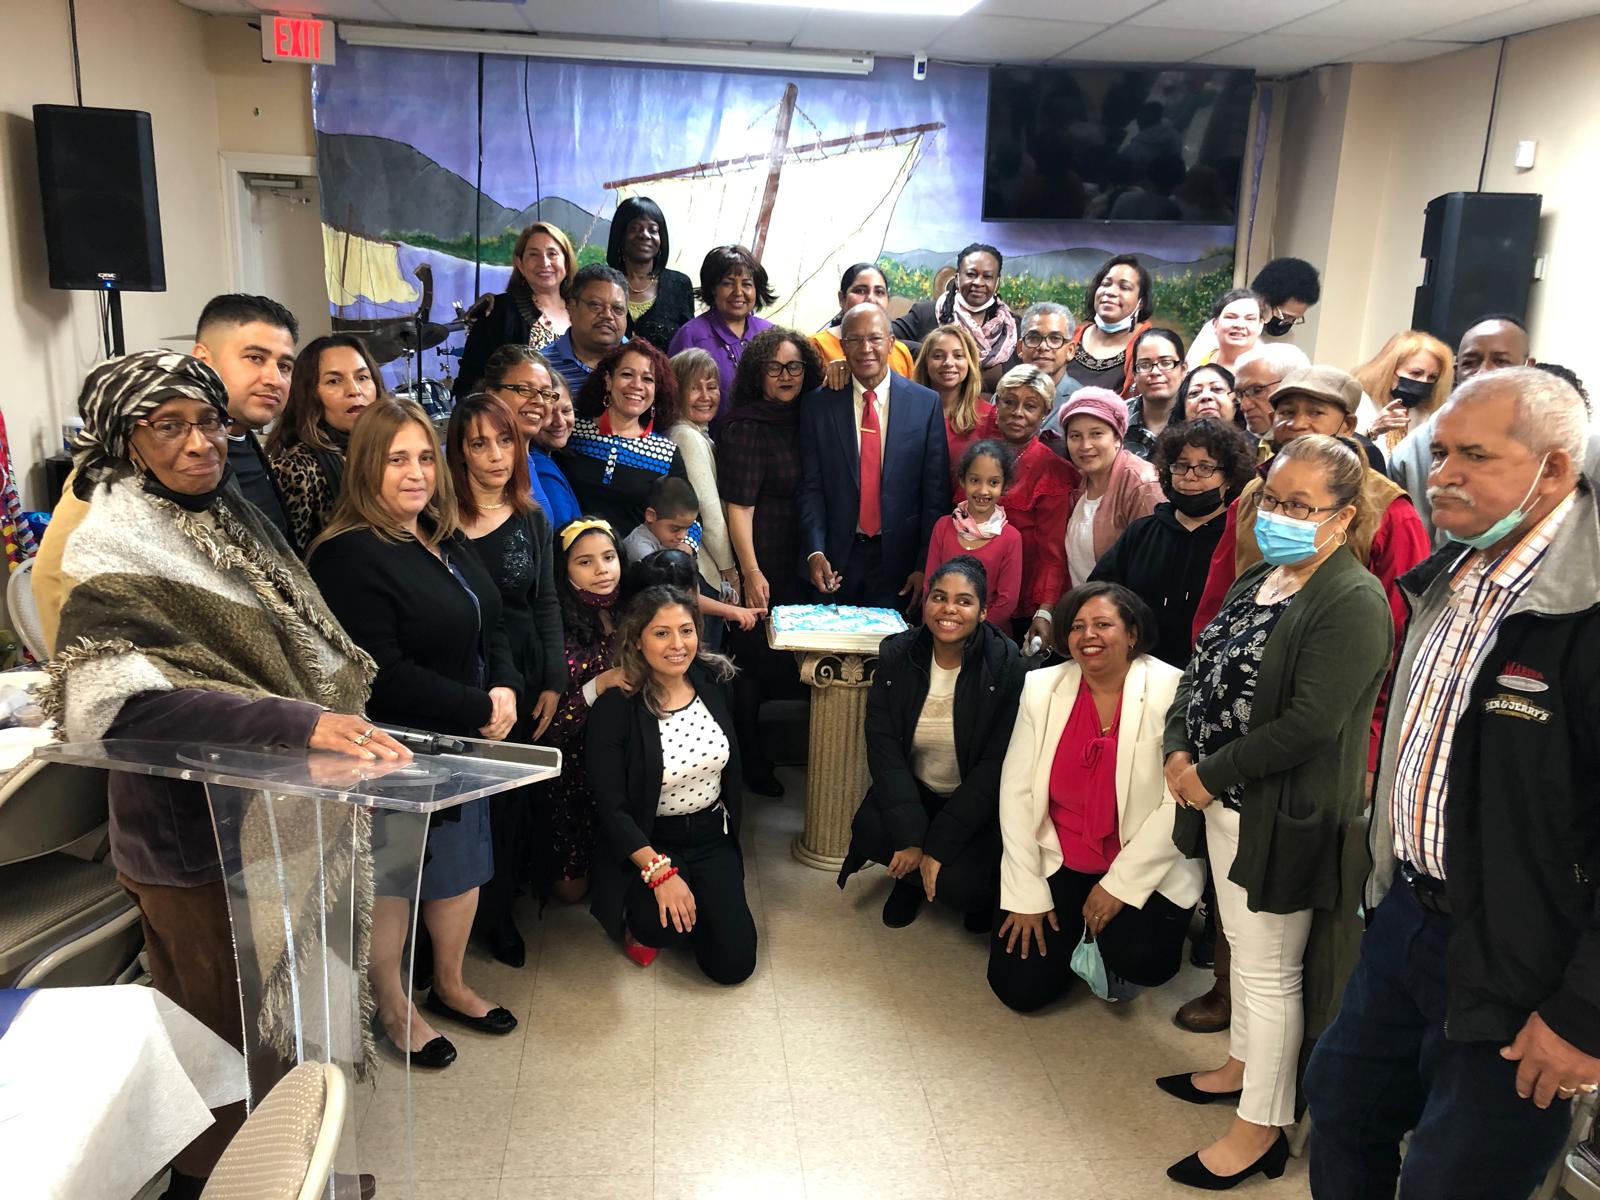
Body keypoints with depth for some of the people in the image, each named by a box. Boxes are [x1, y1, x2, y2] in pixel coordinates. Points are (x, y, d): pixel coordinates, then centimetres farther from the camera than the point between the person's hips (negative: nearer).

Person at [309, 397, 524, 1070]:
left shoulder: (449, 542, 9)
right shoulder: (350, 557, -19)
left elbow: (491, 629, 12)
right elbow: (382, 674, -24)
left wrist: (505, 691, -7)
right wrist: (476, 710, -19)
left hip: (467, 736, 9)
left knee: (464, 860, 19)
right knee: (392, 876, 9)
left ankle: (451, 986, 40)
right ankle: (393, 1008, 29)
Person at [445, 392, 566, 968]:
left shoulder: (532, 519, 7)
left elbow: (546, 604, 9)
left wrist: (552, 682, 2)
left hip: (521, 680, 3)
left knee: (511, 798, 9)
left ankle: (497, 912, 27)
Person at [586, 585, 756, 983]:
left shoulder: (714, 685, -4)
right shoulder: (615, 708, -17)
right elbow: (612, 808, -18)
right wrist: (658, 870, -26)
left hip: (711, 837, 4)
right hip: (648, 843, -4)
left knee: (734, 964, -5)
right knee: (663, 925, -32)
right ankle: (640, 922, 5)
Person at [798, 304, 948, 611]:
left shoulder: (927, 403, -2)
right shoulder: (818, 404, 1)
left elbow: (936, 492, -2)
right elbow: (811, 487, -1)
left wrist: (925, 565, -6)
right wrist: (815, 552, -13)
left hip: (900, 558, -1)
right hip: (837, 561, 1)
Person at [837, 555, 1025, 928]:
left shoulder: (1005, 664, -16)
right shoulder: (897, 654, -8)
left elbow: (996, 764, -17)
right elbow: (883, 744, -12)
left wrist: (938, 847, -21)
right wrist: (909, 835, -23)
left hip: (978, 804, -2)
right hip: (912, 791, 3)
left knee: (958, 884, -25)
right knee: (868, 830, -26)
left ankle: (982, 892, 14)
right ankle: (911, 875, 9)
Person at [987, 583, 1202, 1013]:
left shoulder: (1170, 692, -12)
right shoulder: (1042, 687, -2)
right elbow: (1017, 791, -4)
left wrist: (1120, 885, -15)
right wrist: (1026, 894, -8)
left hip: (1144, 867, -2)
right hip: (1057, 863, 3)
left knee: (1138, 961, -27)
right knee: (1020, 987, -6)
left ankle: (1110, 939, 9)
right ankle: (1070, 929, 25)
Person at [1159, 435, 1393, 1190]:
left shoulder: (1354, 602, -18)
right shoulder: (1257, 580, 10)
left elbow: (1312, 721, -24)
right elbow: (1201, 670, 10)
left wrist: (1211, 774, -18)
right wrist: (1179, 751, -5)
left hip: (1285, 814, -8)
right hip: (1224, 799, 8)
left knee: (1269, 967, 3)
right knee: (1244, 942, 22)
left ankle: (1261, 1129, 18)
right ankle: (1243, 1065, 41)